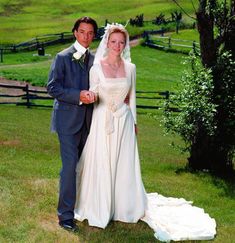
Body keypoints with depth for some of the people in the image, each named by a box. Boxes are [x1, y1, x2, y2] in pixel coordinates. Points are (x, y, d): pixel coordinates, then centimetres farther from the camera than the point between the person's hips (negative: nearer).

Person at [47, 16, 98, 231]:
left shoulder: (95, 59, 9)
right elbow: (53, 87, -12)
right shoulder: (63, 57, -6)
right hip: (68, 120, -5)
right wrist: (79, 95, -22)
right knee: (70, 165, -9)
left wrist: (92, 95, -2)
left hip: (88, 121, 6)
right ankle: (65, 214, 0)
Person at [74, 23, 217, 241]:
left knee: (124, 164, 10)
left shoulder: (130, 68, 3)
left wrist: (133, 122, 12)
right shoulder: (96, 68, -5)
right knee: (101, 165, 2)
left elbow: (131, 97, 10)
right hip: (102, 121, -2)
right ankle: (99, 209, 19)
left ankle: (124, 207, 28)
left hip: (123, 122, 3)